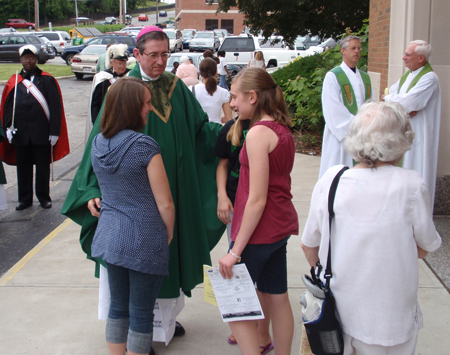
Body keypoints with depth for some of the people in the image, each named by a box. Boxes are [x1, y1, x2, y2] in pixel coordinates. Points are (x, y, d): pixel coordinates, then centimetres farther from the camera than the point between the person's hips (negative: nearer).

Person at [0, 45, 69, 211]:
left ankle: (44, 197, 22)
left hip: (42, 133, -2)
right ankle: (25, 199, 22)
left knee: (43, 166, 7)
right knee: (23, 167, 10)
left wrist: (54, 131, -8)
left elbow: (56, 108, -3)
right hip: (20, 133, 2)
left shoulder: (47, 80, 0)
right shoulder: (14, 82, 6)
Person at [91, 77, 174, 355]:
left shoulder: (98, 143, 3)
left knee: (118, 306, 19)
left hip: (109, 235, 6)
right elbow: (165, 203, -13)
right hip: (144, 239, -6)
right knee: (141, 313, 7)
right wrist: (168, 235, 2)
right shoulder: (144, 145, -18)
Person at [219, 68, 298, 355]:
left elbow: (257, 199, -21)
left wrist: (236, 250, -18)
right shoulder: (282, 130, 9)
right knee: (278, 297, 17)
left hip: (260, 230, -9)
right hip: (281, 224, 9)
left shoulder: (258, 133, -18)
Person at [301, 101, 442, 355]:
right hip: (389, 323, -2)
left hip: (336, 314, 2)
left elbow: (309, 245, 1)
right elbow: (424, 248, -3)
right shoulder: (411, 185, -17)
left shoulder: (331, 180, -11)